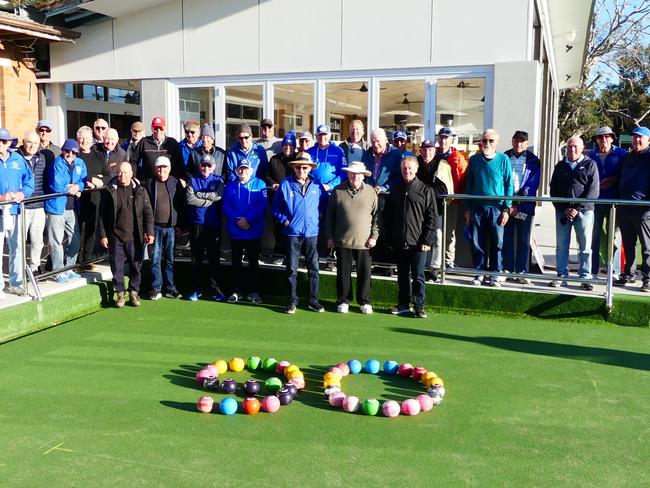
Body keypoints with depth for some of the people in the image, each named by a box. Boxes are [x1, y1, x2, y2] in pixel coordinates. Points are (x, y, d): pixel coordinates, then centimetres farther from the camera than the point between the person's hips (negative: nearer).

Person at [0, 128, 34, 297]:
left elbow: (29, 180, 7)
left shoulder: (18, 159, 7)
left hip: (15, 210, 4)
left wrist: (23, 193, -11)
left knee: (17, 248, 11)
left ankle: (16, 283, 24)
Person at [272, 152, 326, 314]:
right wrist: (284, 220, -5)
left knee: (314, 268, 5)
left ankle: (313, 300, 16)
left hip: (312, 232, 1)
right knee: (292, 269, 5)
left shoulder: (316, 185, 2)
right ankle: (292, 301, 15)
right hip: (292, 233, -1)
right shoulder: (285, 184, -1)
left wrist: (317, 217, 1)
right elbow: (276, 207, 5)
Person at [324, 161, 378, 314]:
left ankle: (364, 301, 20)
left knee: (364, 272, 6)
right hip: (342, 240, 0)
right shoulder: (338, 191, 1)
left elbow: (376, 216, 6)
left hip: (364, 242, 0)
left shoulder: (370, 192, 2)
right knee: (343, 272, 8)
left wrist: (374, 236, 1)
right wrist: (330, 237, 4)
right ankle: (343, 301, 20)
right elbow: (329, 215, 6)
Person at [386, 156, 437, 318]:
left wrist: (427, 240, -9)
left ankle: (419, 306, 8)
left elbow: (432, 217, -3)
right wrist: (390, 239, 8)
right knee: (402, 275, 12)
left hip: (417, 243, -4)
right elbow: (389, 217, 12)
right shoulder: (395, 190, 9)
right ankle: (403, 305, 21)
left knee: (418, 276, 0)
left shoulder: (425, 190, -2)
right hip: (399, 243, 4)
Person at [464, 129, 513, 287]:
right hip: (477, 207, 2)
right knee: (477, 242, 5)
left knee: (497, 242, 3)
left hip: (496, 207, -2)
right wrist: (468, 208, 8)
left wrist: (506, 209, -4)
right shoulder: (474, 160, 7)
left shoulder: (503, 159, 0)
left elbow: (509, 185, 1)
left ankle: (496, 273, 13)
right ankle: (479, 272, 15)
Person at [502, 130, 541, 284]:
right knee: (507, 239, 3)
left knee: (523, 241, 1)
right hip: (506, 204, 1)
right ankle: (507, 270, 11)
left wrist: (517, 205, -10)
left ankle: (521, 272, 6)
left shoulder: (533, 160, 5)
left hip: (525, 206, -1)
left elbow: (533, 184, -2)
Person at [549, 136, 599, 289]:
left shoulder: (590, 165, 3)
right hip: (562, 212, 3)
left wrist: (578, 209, -12)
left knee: (585, 246, 1)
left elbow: (593, 191, -5)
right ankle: (562, 276, 13)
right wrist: (564, 209, -4)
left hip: (584, 212, -3)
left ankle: (585, 277, 8)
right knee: (561, 246, 5)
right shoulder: (560, 166, 13)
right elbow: (553, 190, 9)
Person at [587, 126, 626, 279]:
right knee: (593, 236, 5)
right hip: (595, 201, 2)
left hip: (613, 200, -2)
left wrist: (614, 180, -13)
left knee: (614, 235, 0)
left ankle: (614, 272, 6)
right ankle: (593, 271, 12)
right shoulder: (591, 155, 10)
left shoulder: (621, 154, 2)